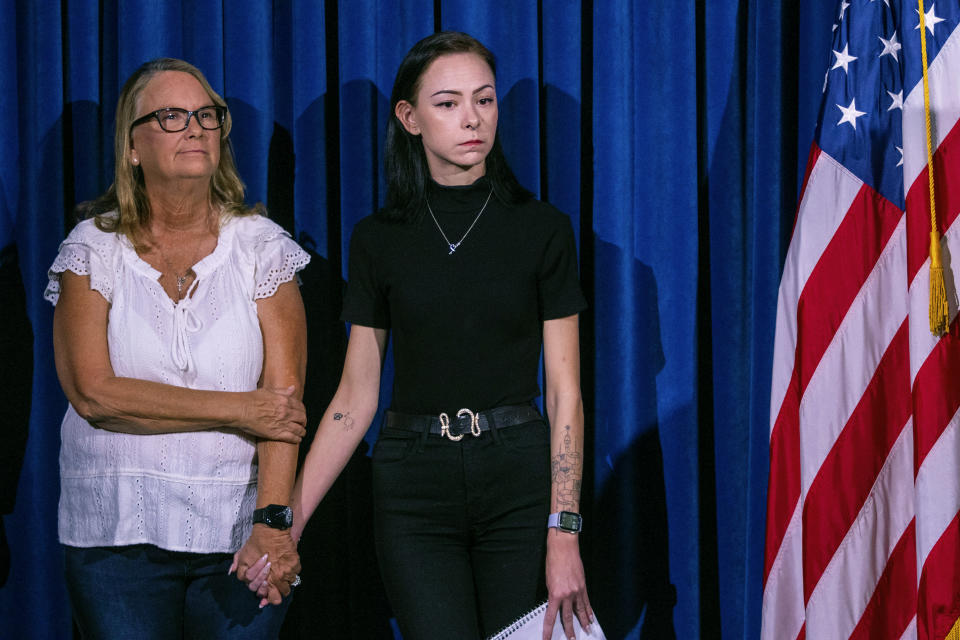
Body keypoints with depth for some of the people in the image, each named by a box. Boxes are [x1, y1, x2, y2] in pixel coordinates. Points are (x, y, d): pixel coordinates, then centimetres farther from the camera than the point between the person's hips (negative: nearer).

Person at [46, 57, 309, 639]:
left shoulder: (260, 246, 4)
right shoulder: (94, 248, 3)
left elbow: (283, 393, -5)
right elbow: (93, 393, -8)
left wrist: (272, 521, -18)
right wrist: (237, 409, -10)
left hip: (240, 533, 1)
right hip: (119, 532, 0)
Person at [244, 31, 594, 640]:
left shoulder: (542, 229, 1)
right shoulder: (378, 239, 5)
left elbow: (565, 391, -2)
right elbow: (355, 397, 6)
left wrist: (564, 532, -11)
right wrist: (286, 522, -1)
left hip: (518, 481, 0)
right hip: (414, 488, 1)